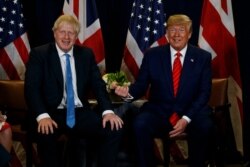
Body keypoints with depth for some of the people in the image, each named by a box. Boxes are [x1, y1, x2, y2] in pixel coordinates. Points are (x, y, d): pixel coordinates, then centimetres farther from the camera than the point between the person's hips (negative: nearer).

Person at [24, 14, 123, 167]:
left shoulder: (86, 54, 11)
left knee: (115, 129, -20)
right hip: (52, 114, -3)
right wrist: (42, 115, -26)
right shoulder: (39, 54, 1)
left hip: (81, 113, 3)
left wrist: (107, 110, -14)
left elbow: (98, 84, 6)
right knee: (45, 133, -35)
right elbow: (31, 88, -8)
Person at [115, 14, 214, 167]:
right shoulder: (152, 55, 5)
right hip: (158, 112, 1)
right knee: (140, 124, -30)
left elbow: (204, 93, -1)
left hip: (191, 113, 0)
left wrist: (186, 119, -15)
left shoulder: (203, 57, 3)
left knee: (204, 126, -32)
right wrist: (129, 92, -22)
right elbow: (141, 85, 3)